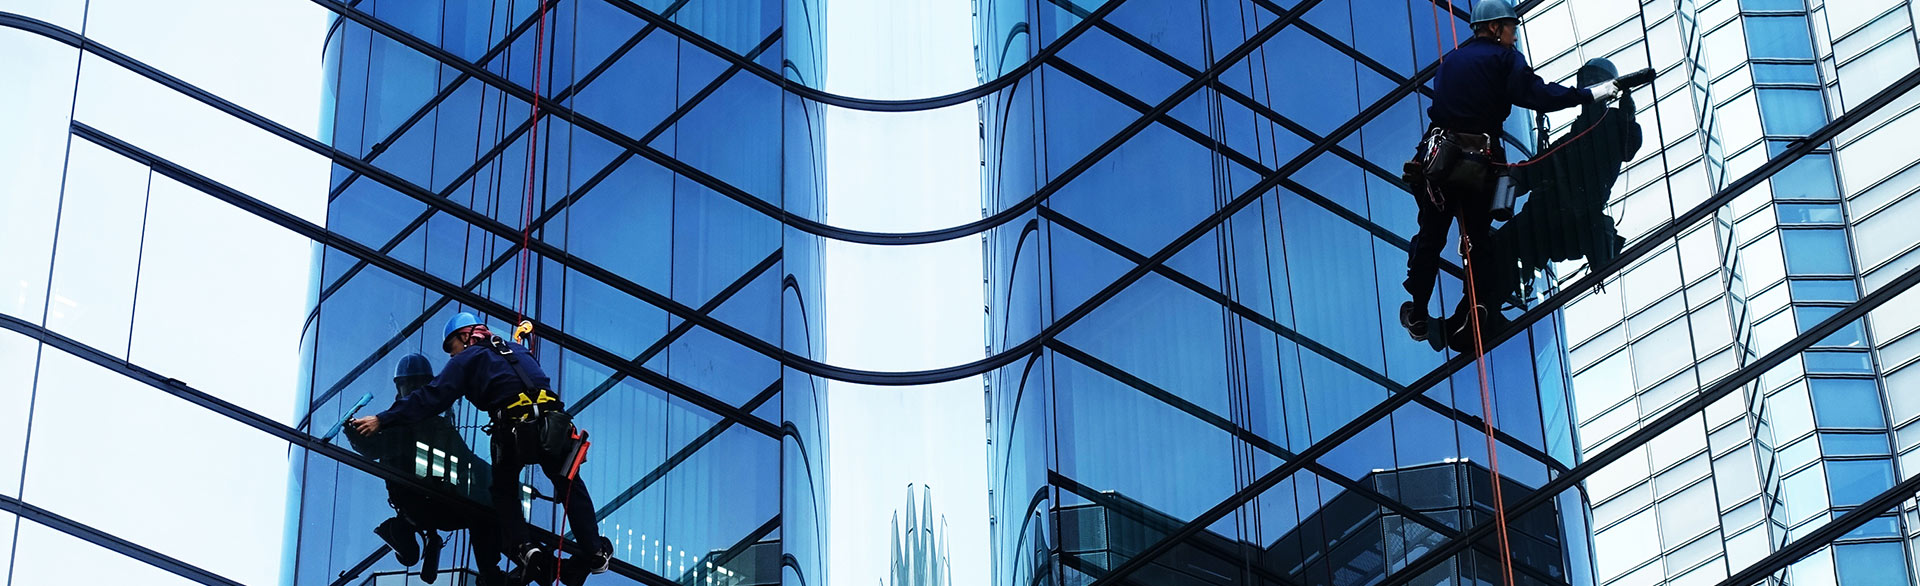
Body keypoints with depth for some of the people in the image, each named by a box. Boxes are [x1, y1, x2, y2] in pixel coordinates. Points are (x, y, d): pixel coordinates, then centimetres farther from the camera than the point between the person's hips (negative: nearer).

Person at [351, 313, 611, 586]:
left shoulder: (467, 359, 13)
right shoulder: (516, 350, 29)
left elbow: (431, 397, 7)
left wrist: (382, 419, 7)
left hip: (514, 431, -4)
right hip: (553, 425, 4)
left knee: (504, 492, 18)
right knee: (570, 486, 20)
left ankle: (524, 550, -1)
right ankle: (595, 552, 17)